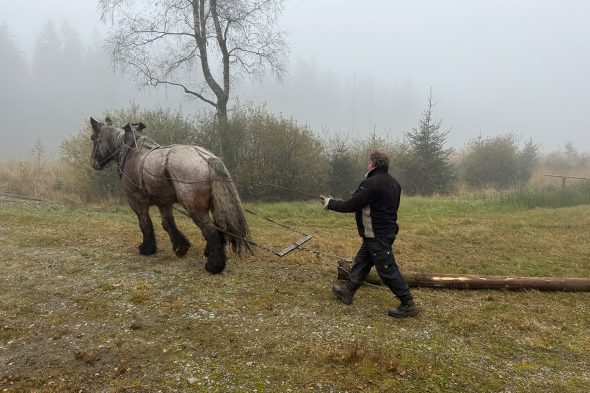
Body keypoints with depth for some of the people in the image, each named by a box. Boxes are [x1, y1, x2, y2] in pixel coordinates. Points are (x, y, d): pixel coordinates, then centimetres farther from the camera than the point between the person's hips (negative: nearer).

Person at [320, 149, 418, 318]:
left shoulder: (371, 183, -22)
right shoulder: (393, 182, 7)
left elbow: (351, 206, -19)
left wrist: (331, 203, -4)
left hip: (377, 236, -10)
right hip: (387, 230, 10)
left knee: (387, 269, -2)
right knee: (361, 262, 19)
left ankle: (408, 305, 6)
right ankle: (347, 292, 30)